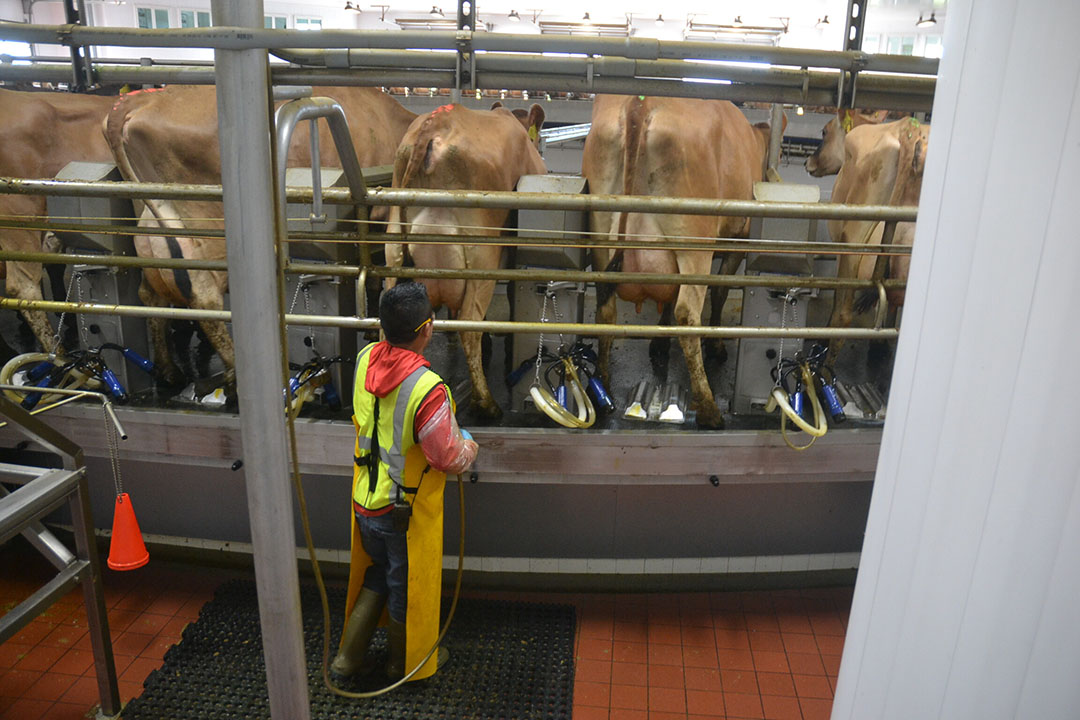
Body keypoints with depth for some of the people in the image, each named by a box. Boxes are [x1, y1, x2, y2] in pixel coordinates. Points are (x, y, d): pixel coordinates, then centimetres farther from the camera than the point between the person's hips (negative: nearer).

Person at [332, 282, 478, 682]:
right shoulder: (428, 389, -32)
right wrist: (469, 447, -1)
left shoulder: (365, 360, -10)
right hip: (407, 512, -6)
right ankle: (406, 663, 42)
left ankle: (349, 656, 40)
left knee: (377, 576, 28)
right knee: (408, 588, 18)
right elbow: (450, 459, -23)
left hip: (365, 500, 6)